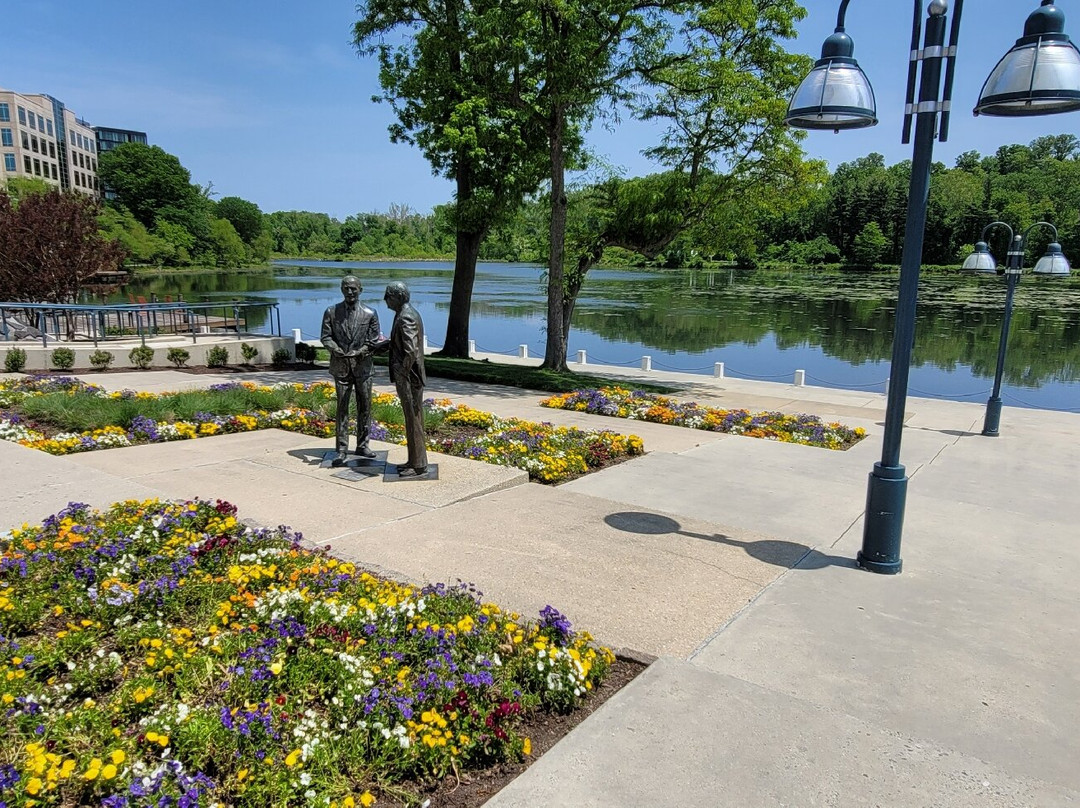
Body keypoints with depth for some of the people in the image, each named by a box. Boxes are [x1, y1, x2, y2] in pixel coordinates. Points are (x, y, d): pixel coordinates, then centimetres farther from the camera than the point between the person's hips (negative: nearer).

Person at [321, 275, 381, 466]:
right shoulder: (331, 312, 4)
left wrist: (358, 353, -16)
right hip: (341, 366, 0)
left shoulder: (370, 314, 1)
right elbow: (326, 337, 3)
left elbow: (373, 341, -1)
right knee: (342, 407, 0)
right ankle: (342, 449, 3)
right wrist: (336, 350, -17)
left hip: (362, 366, 1)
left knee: (364, 406, 8)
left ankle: (362, 445, 21)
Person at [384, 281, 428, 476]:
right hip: (410, 377, 10)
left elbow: (411, 351, -26)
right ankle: (414, 460, 24)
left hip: (408, 379, -10)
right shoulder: (410, 313, 14)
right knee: (412, 420, 15)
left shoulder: (406, 317, -18)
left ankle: (419, 465, 5)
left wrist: (403, 374, -17)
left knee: (414, 421, -3)